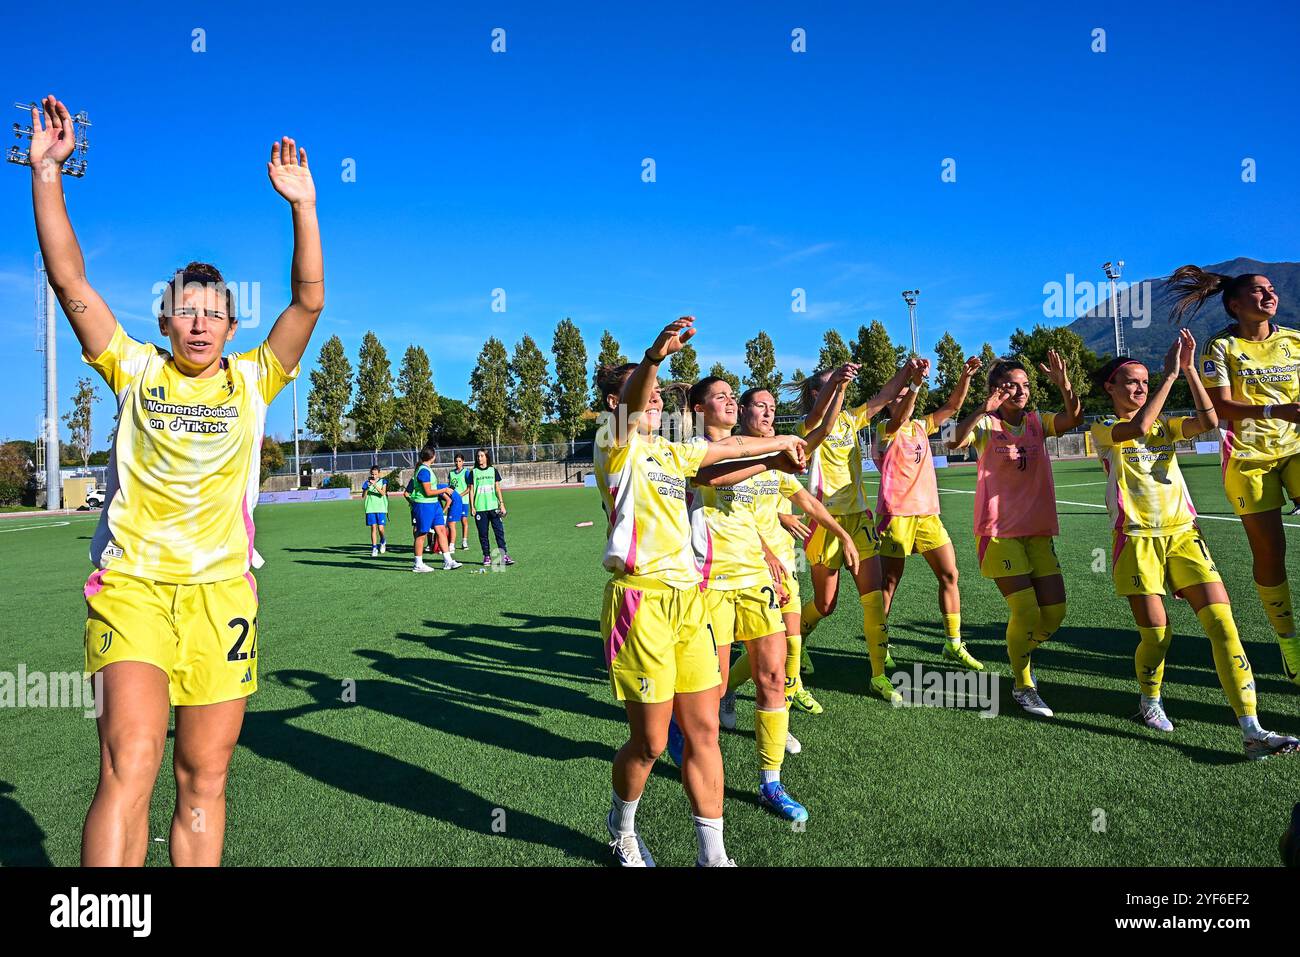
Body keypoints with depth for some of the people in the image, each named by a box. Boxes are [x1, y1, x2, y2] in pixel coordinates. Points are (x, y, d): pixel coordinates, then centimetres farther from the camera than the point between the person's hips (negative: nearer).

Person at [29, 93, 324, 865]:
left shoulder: (252, 380, 9)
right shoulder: (136, 372, 9)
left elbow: (309, 301, 0)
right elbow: (70, 281, 3)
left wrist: (302, 204, -7)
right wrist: (47, 172, -2)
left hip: (222, 591, 1)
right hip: (131, 586, -1)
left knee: (204, 779, 8)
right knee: (129, 766, -16)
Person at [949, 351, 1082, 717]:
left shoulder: (1037, 422, 6)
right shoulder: (987, 425, -5)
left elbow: (1074, 417, -13)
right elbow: (957, 440, -27)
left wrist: (1063, 383, -30)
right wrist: (984, 410, -41)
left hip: (1039, 532, 5)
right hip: (1000, 532, -5)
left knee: (1055, 611, 4)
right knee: (1026, 611, -11)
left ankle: (1023, 653, 35)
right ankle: (1023, 687, 11)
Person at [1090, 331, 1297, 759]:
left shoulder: (1165, 423, 16)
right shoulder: (1104, 429, 2)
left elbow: (1209, 422, -4)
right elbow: (1138, 429, -21)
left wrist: (1188, 368, -7)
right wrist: (1170, 373, -17)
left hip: (1183, 534, 4)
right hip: (1137, 539, -4)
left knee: (1222, 622, -9)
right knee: (1156, 633, -6)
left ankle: (1252, 731, -10)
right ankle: (1150, 703, 24)